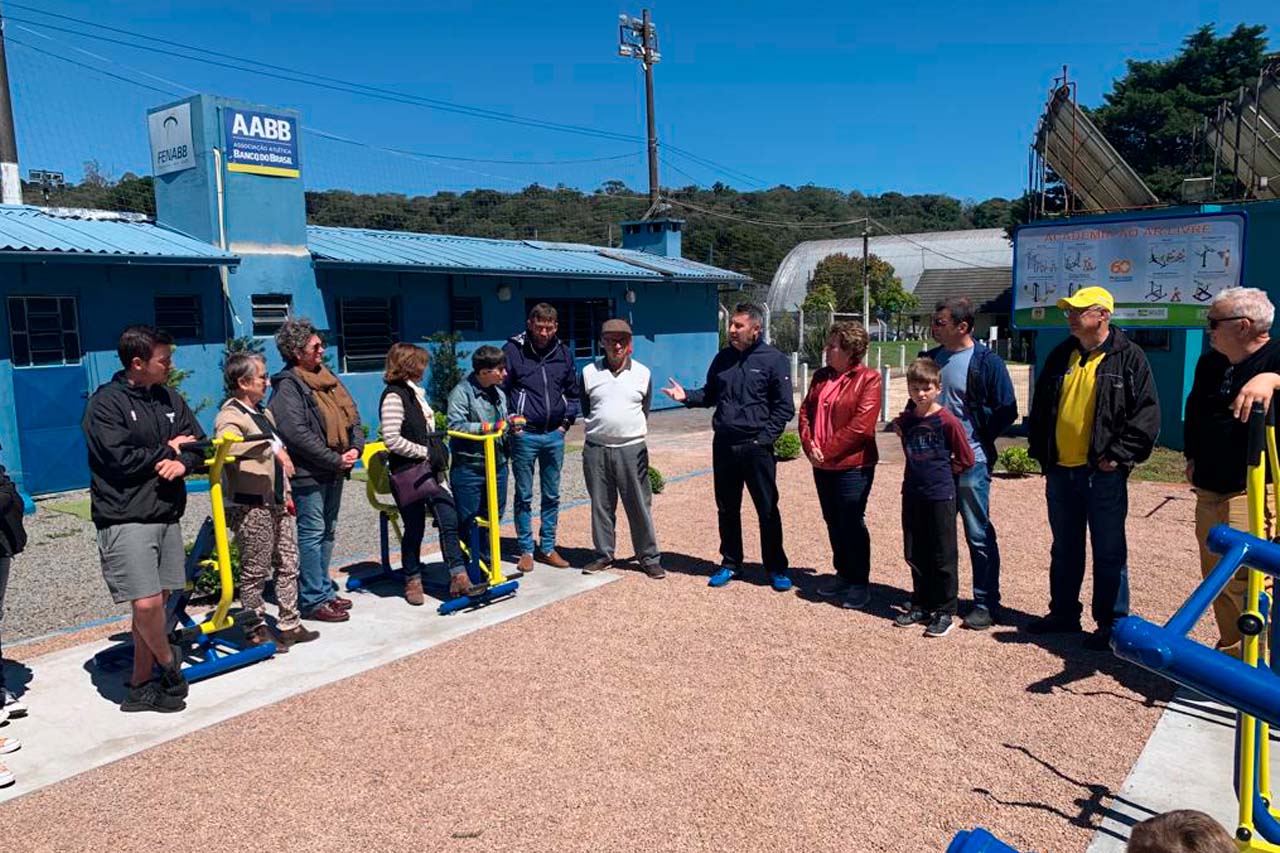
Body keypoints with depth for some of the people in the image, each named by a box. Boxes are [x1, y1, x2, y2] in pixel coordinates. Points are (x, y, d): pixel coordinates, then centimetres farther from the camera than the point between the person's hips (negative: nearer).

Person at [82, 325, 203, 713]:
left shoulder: (170, 398, 12)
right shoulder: (105, 402, -7)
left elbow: (199, 443, 10)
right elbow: (120, 457, -18)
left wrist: (183, 462, -11)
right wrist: (167, 451, -5)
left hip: (167, 514, 6)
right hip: (125, 520, -6)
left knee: (156, 602, 10)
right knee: (146, 603, -13)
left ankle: (142, 685, 22)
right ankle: (170, 664, 14)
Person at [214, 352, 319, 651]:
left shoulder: (264, 412, 16)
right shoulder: (230, 416, -12)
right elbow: (227, 444, -35)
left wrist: (286, 493, 20)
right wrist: (271, 445, -41)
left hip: (277, 503, 9)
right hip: (252, 507, -9)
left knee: (288, 565, 13)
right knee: (255, 573, 2)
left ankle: (289, 625, 23)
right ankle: (256, 630, 15)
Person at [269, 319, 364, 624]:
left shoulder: (327, 377, 13)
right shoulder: (287, 385, -11)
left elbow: (352, 415, 15)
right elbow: (297, 433, -20)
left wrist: (355, 448, -2)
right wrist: (335, 459, -17)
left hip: (334, 471, 8)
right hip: (308, 472, -8)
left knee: (327, 531, 15)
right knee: (312, 533, -3)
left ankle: (325, 589, 27)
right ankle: (313, 600, 5)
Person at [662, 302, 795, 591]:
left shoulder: (774, 359, -5)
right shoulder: (723, 357, 9)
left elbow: (784, 407, -5)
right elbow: (710, 394, 17)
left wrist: (764, 437, -13)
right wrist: (687, 396, -2)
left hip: (756, 447, -4)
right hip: (723, 445, 5)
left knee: (768, 509, 3)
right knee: (727, 509, 13)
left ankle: (777, 568, 17)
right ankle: (730, 562, 27)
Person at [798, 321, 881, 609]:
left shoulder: (868, 379, -11)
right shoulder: (821, 376, 11)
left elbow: (861, 425, -18)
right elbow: (805, 410, 10)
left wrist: (828, 450, -17)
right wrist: (809, 444, -6)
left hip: (852, 465, -7)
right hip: (822, 465, 7)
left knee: (852, 523, -1)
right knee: (833, 522, 15)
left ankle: (860, 582, 12)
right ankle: (843, 575, 29)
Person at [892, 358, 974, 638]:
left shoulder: (947, 420, -12)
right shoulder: (906, 419, 4)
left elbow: (966, 458, -5)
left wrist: (943, 472, 0)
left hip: (940, 495, -6)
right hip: (912, 493, 6)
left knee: (942, 556, 2)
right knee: (914, 554, 12)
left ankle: (945, 612, 13)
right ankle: (920, 606, 25)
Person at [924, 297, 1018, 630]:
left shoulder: (987, 362, -9)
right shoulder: (931, 358, 9)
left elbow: (1006, 411, -9)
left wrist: (977, 441, -10)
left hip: (971, 462, -6)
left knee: (979, 534, 1)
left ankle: (986, 603, 12)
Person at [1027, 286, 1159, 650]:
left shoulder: (1128, 357, -5)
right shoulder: (1061, 355, 11)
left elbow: (1147, 413, -9)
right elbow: (1040, 407, 17)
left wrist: (1119, 455, -14)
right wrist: (1040, 452, 10)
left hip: (1103, 473, -6)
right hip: (1060, 470, 6)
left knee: (1109, 552, 3)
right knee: (1064, 548, 15)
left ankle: (1112, 624, 13)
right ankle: (1063, 613, 27)